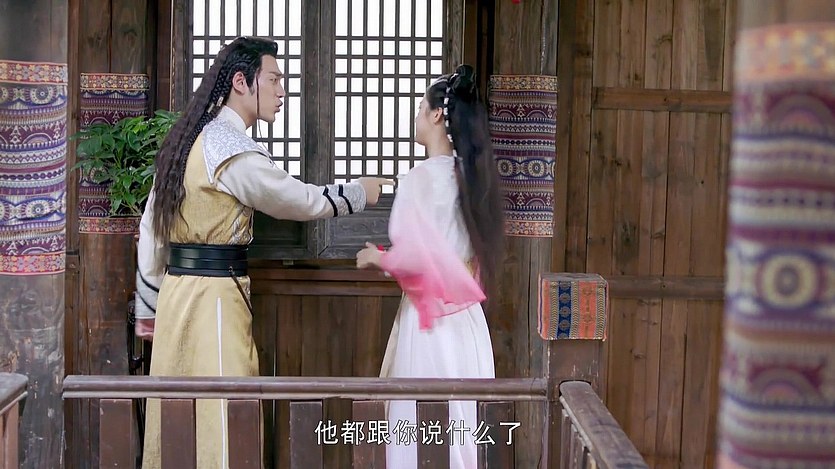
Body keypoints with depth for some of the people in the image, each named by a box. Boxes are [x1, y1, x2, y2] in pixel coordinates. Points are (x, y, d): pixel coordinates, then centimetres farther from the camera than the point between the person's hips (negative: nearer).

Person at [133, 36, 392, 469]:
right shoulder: (234, 149, -15)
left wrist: (149, 306, 19)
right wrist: (358, 193, 11)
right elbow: (300, 201, -6)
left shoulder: (186, 138, 12)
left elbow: (150, 227, 15)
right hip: (213, 295, -9)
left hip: (178, 289, 9)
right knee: (218, 417, -2)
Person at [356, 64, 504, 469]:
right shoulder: (471, 176, 8)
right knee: (460, 428, 13)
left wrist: (377, 258, 0)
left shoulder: (421, 178, -14)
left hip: (430, 320, -7)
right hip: (465, 320, 7)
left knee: (422, 434, 2)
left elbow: (412, 258, -20)